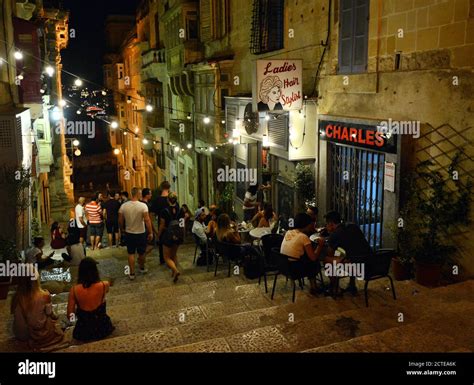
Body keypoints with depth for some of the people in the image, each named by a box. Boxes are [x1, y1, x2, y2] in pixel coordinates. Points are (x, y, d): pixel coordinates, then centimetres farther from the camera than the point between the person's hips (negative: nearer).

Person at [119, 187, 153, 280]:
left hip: (129, 233, 2)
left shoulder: (124, 206, -8)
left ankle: (132, 273, 14)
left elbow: (120, 220, 0)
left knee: (131, 254, 12)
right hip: (141, 233, -2)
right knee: (141, 253, 18)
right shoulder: (143, 205, -18)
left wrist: (123, 229, 18)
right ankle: (142, 268, 38)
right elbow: (147, 220, -20)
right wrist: (150, 233, -12)